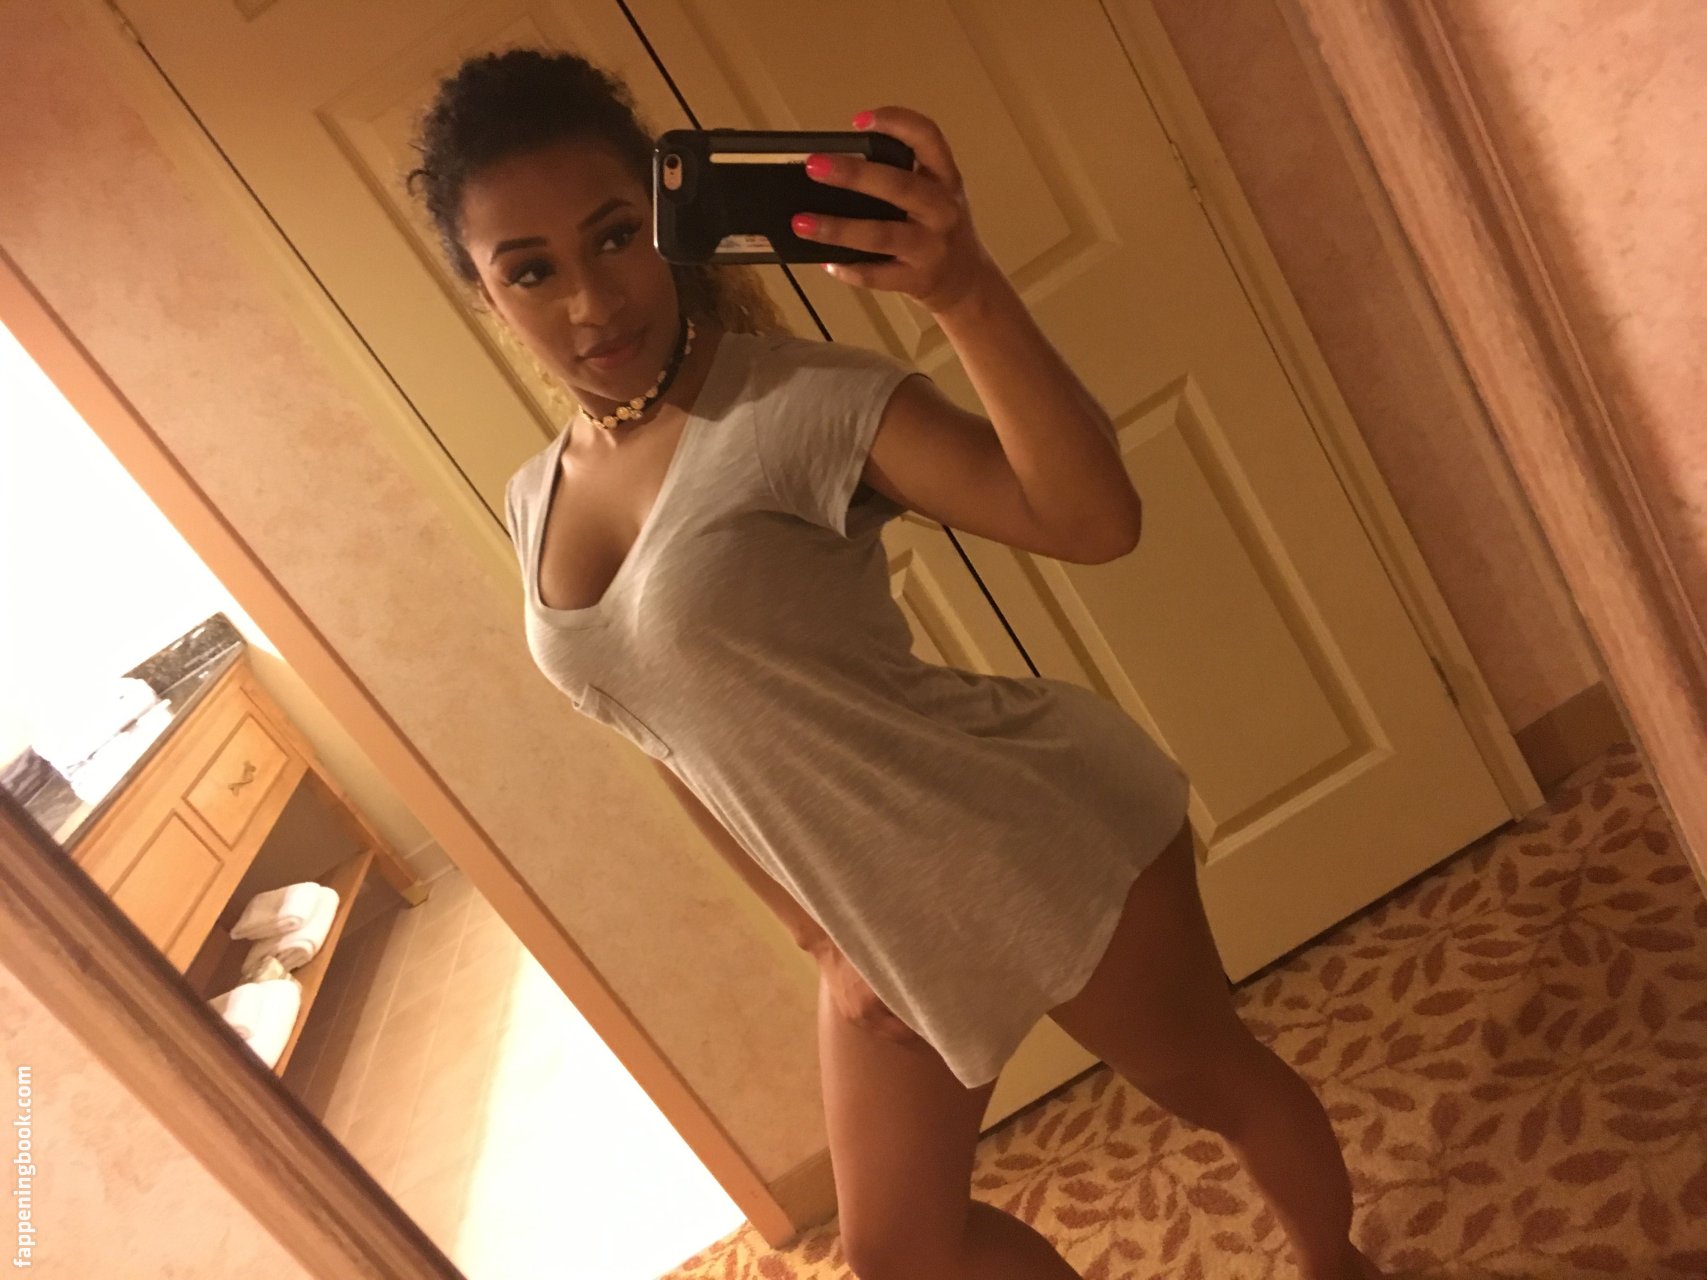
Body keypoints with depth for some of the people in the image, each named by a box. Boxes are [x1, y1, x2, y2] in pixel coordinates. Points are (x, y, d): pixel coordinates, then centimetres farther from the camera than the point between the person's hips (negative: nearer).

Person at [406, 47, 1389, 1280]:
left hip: (1036, 839, -6)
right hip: (883, 917, 7)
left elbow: (1095, 517, -31)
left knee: (1217, 1081, 20)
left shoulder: (795, 399, -20)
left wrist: (968, 293, -45)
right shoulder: (536, 505, 1)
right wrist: (820, 936, 7)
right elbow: (680, 740, 9)